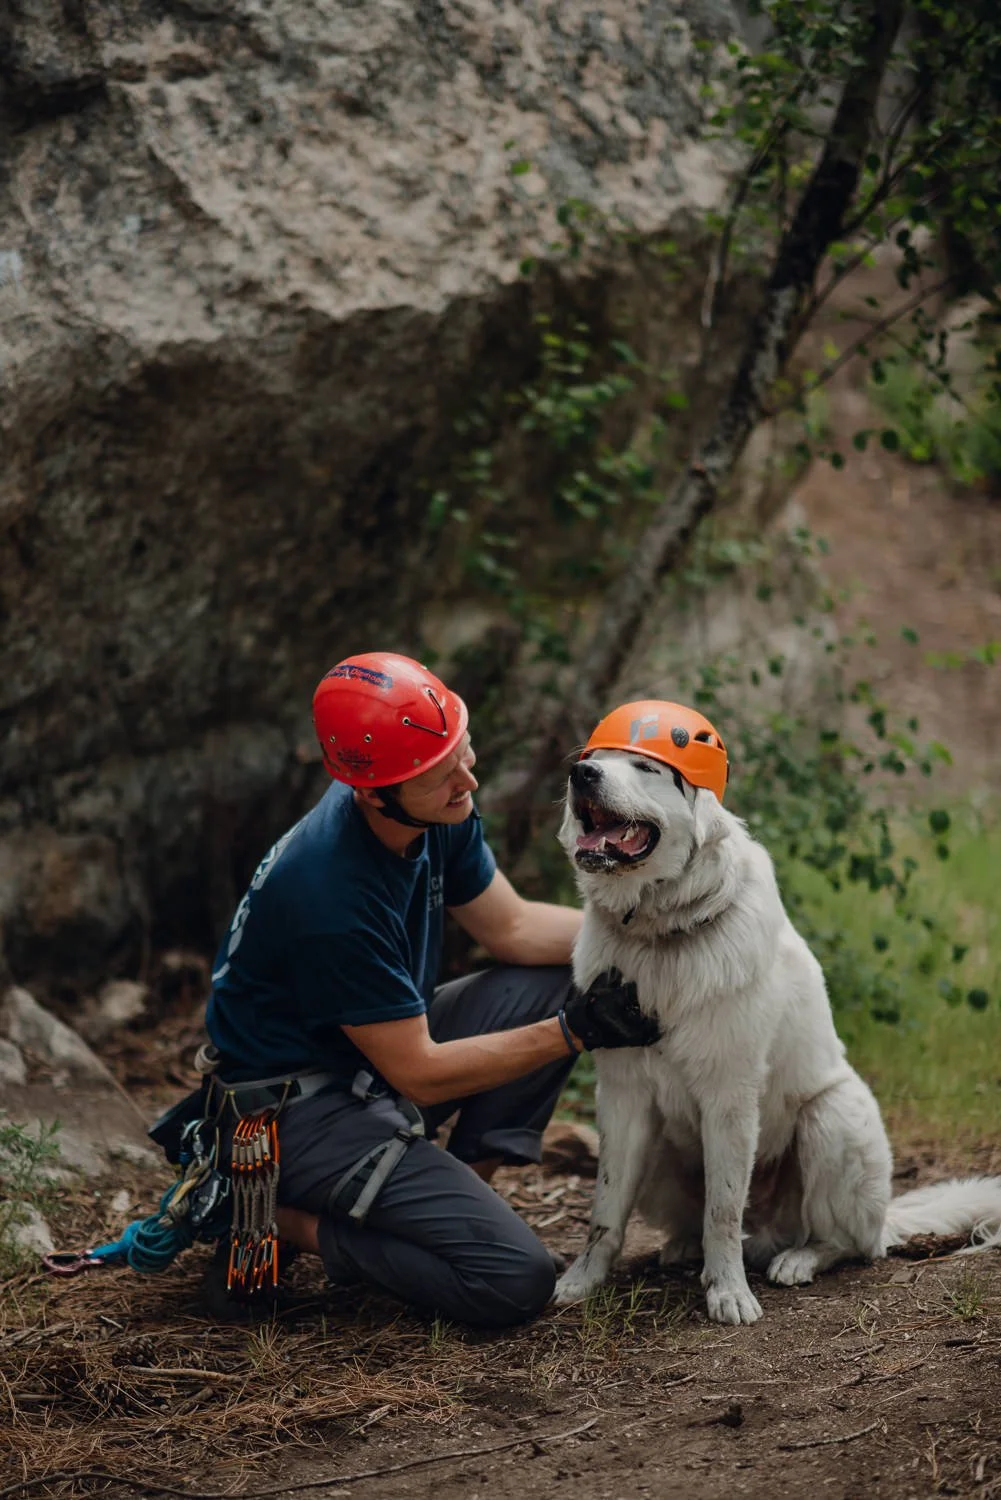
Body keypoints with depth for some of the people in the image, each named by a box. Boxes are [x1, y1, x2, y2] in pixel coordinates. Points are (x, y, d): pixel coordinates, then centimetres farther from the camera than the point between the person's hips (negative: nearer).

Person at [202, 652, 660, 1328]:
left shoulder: (441, 811, -7)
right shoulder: (331, 896, -32)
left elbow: (512, 927, 9)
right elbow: (419, 1072, -23)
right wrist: (574, 1031, -22)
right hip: (304, 1106, -9)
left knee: (566, 980, -1)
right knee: (516, 1279, -19)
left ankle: (463, 1180, 4)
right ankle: (292, 1223, -4)